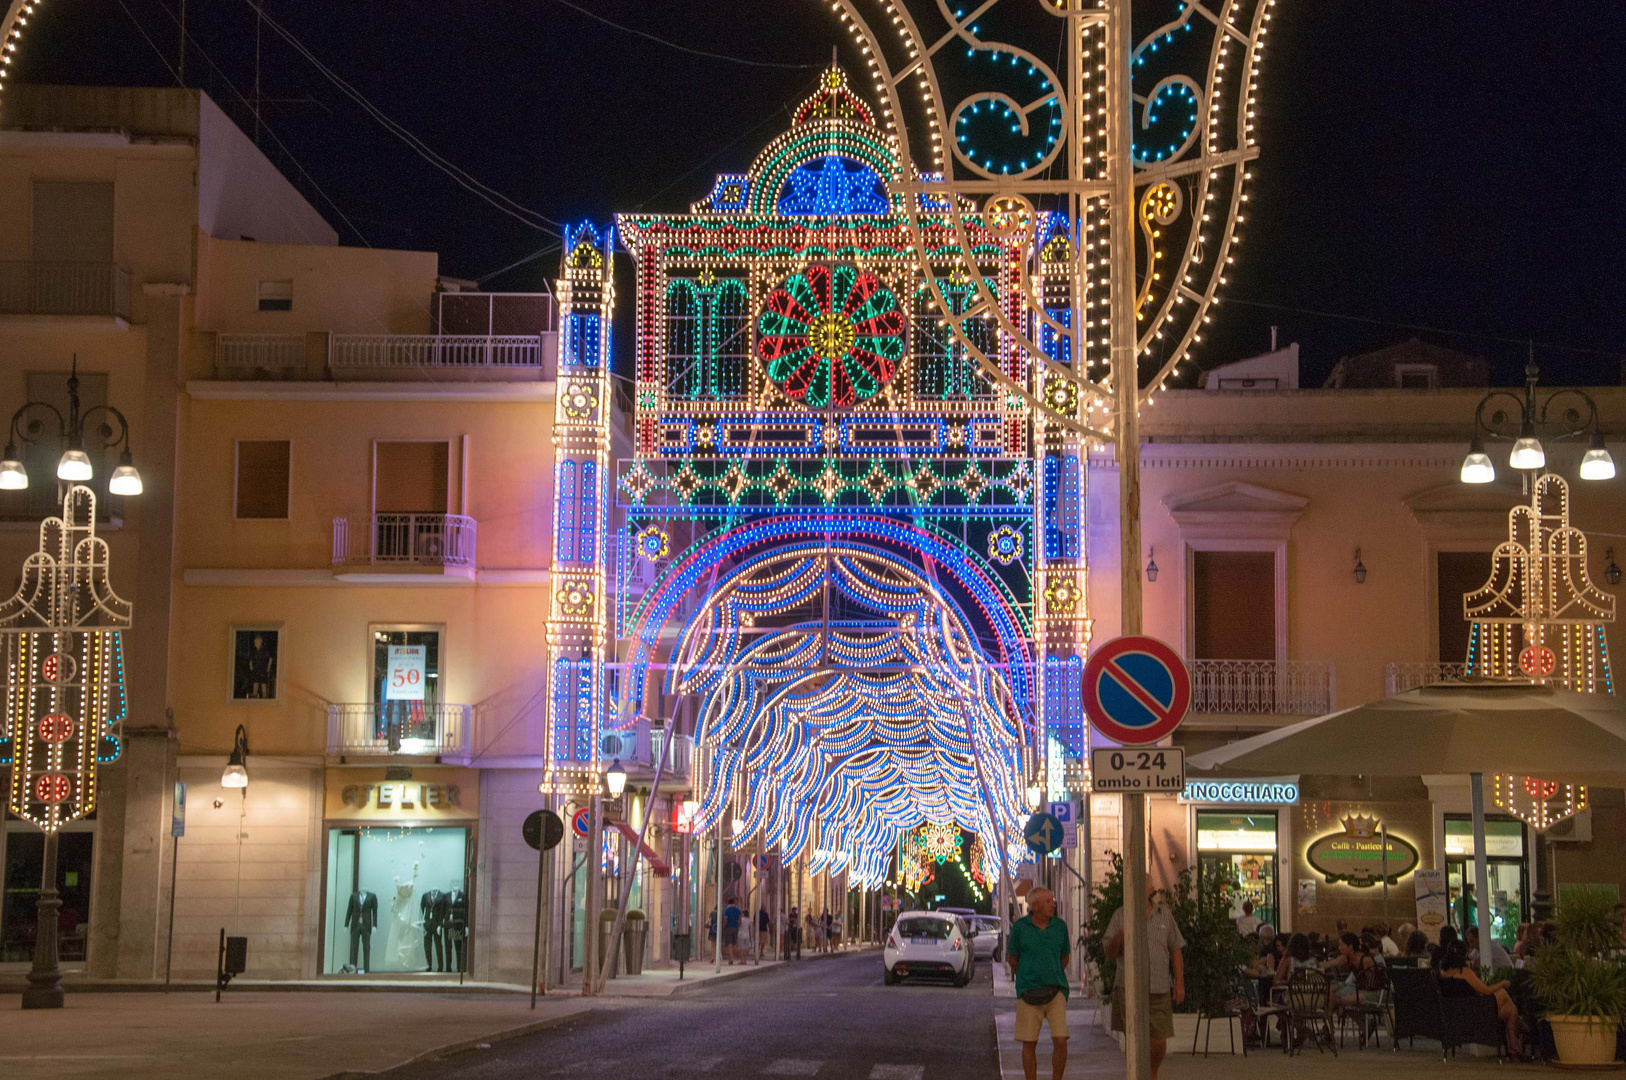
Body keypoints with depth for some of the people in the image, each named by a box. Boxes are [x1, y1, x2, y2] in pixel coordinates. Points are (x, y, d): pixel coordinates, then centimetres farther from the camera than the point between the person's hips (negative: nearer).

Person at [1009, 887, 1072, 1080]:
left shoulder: (1060, 926, 4)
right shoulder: (1020, 927, -1)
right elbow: (1013, 957, 11)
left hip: (1056, 991, 1)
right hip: (1029, 992, -1)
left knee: (1060, 1040, -10)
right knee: (1029, 1043, 2)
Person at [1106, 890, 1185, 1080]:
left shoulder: (1164, 915, 8)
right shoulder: (1120, 916, 2)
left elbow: (1176, 951, 11)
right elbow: (1109, 954, 0)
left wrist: (1179, 984, 3)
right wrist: (1117, 939, -23)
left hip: (1159, 990, 2)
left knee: (1159, 1043, 3)